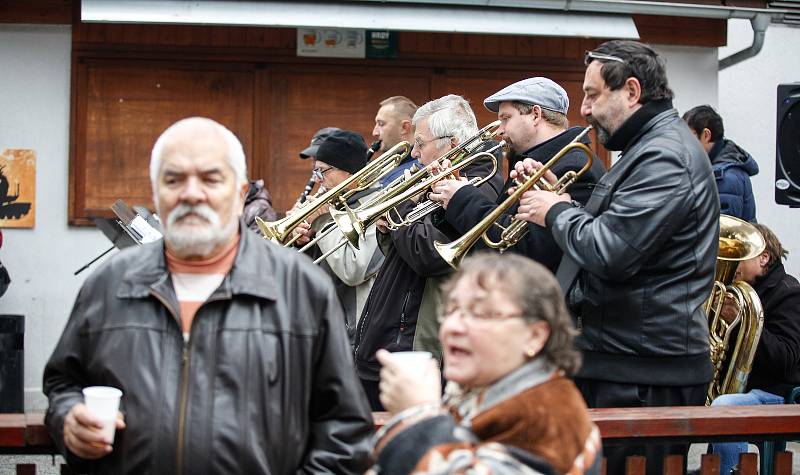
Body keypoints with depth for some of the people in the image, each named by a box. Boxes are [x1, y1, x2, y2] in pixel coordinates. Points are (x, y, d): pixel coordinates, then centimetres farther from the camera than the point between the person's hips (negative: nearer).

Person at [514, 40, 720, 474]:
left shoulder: (665, 157, -18)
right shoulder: (648, 148, 19)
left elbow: (608, 253, -27)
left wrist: (556, 212, -10)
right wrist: (555, 197, 10)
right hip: (617, 360, 11)